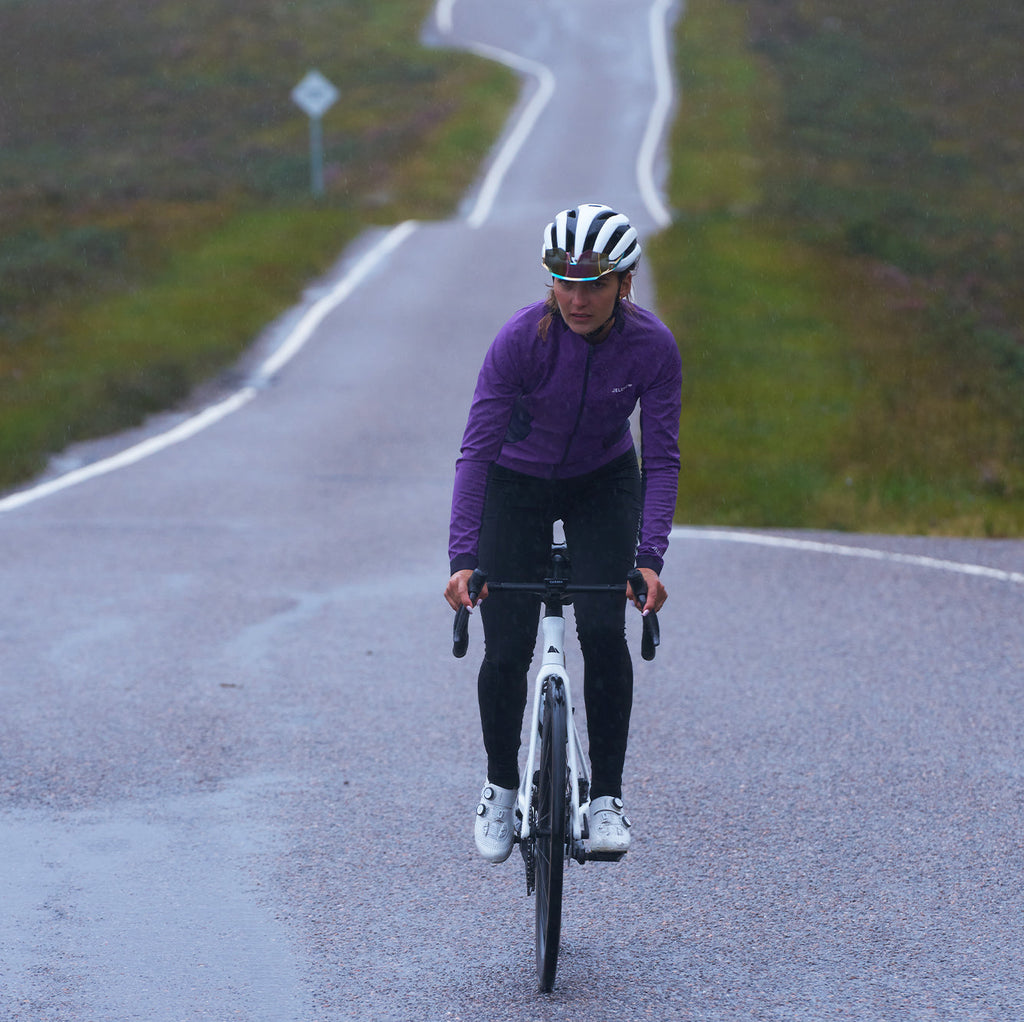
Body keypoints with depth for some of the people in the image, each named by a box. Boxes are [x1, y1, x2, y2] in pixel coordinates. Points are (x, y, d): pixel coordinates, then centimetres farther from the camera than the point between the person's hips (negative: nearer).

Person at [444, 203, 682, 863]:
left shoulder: (653, 346, -24)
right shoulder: (522, 338, -29)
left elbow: (662, 459, -20)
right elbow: (477, 448, -29)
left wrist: (650, 557, -32)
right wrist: (462, 558, -38)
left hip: (603, 485, 1)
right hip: (518, 484, -1)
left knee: (603, 630, -18)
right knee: (506, 651, -7)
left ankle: (607, 797, -7)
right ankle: (501, 787, 17)